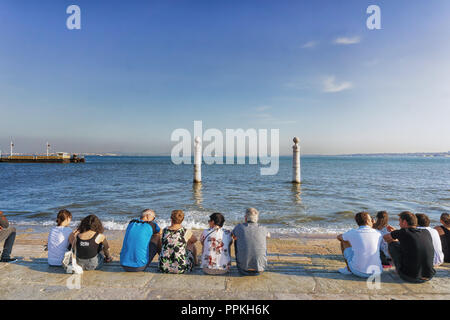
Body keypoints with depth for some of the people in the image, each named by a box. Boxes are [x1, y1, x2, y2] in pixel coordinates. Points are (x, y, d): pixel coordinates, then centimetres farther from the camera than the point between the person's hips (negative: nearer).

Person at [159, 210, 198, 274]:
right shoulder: (186, 232, -12)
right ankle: (195, 261, 50)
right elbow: (194, 240, 9)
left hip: (164, 268, 3)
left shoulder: (164, 230, -4)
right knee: (192, 245, 22)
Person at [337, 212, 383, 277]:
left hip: (358, 271, -3)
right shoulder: (378, 233, -2)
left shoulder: (352, 233, -8)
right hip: (377, 271, 3)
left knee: (343, 242, 15)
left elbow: (339, 237, 15)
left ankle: (348, 269, 21)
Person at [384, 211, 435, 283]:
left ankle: (400, 270, 19)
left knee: (393, 244, 7)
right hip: (429, 277, 6)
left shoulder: (403, 232, -12)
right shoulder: (426, 232, 3)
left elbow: (385, 237, 6)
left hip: (410, 277, -5)